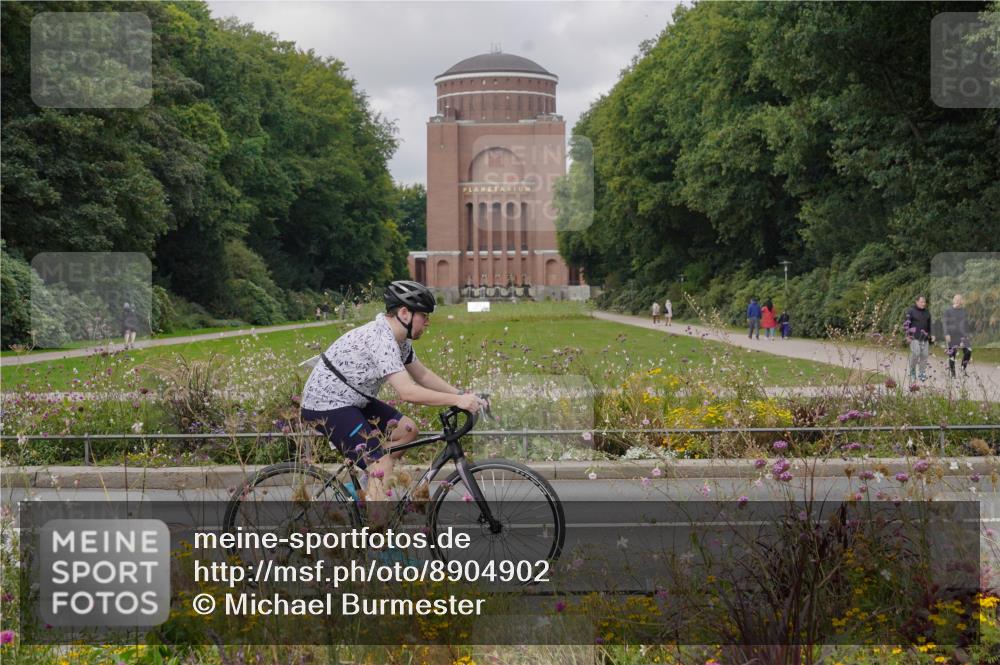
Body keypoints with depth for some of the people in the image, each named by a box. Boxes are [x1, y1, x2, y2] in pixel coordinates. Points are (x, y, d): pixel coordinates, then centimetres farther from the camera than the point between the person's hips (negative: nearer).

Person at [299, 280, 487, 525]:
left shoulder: (400, 339, 5)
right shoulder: (381, 339, -27)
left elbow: (422, 375, 13)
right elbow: (408, 392, -32)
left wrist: (460, 394, 1)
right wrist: (457, 400, -29)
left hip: (352, 400, 10)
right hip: (326, 406, -10)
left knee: (406, 429, 4)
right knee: (383, 463, -18)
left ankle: (367, 483, 11)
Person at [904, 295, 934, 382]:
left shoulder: (927, 312, 14)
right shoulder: (911, 311, -2)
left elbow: (929, 325, 24)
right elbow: (906, 324, -4)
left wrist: (931, 335, 18)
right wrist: (908, 335, -11)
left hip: (924, 337, 5)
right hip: (914, 337, -5)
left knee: (924, 355, -2)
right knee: (915, 354, -16)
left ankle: (923, 373, 6)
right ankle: (912, 371, 3)